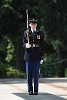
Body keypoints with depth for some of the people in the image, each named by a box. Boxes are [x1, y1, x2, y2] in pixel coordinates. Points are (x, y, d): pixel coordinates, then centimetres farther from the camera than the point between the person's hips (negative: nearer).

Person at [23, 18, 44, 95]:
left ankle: (36, 90, 4)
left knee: (36, 74, 0)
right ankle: (30, 90, 8)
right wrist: (26, 45, -21)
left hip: (37, 57, -1)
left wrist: (42, 57, 0)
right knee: (29, 74, 2)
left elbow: (42, 46, 5)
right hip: (28, 56, 1)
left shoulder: (40, 33, 5)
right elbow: (24, 44, 4)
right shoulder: (26, 33, 7)